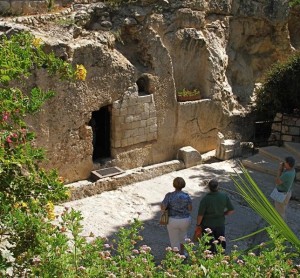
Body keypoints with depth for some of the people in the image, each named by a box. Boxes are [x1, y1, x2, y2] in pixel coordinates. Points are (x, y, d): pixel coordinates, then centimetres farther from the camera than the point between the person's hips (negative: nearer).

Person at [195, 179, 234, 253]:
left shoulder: (205, 199, -24)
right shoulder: (224, 196, -15)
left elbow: (200, 214, -19)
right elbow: (231, 210, -7)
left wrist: (198, 225, -3)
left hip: (207, 225, -2)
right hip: (220, 224, 3)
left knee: (209, 244, 15)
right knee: (221, 242, 19)